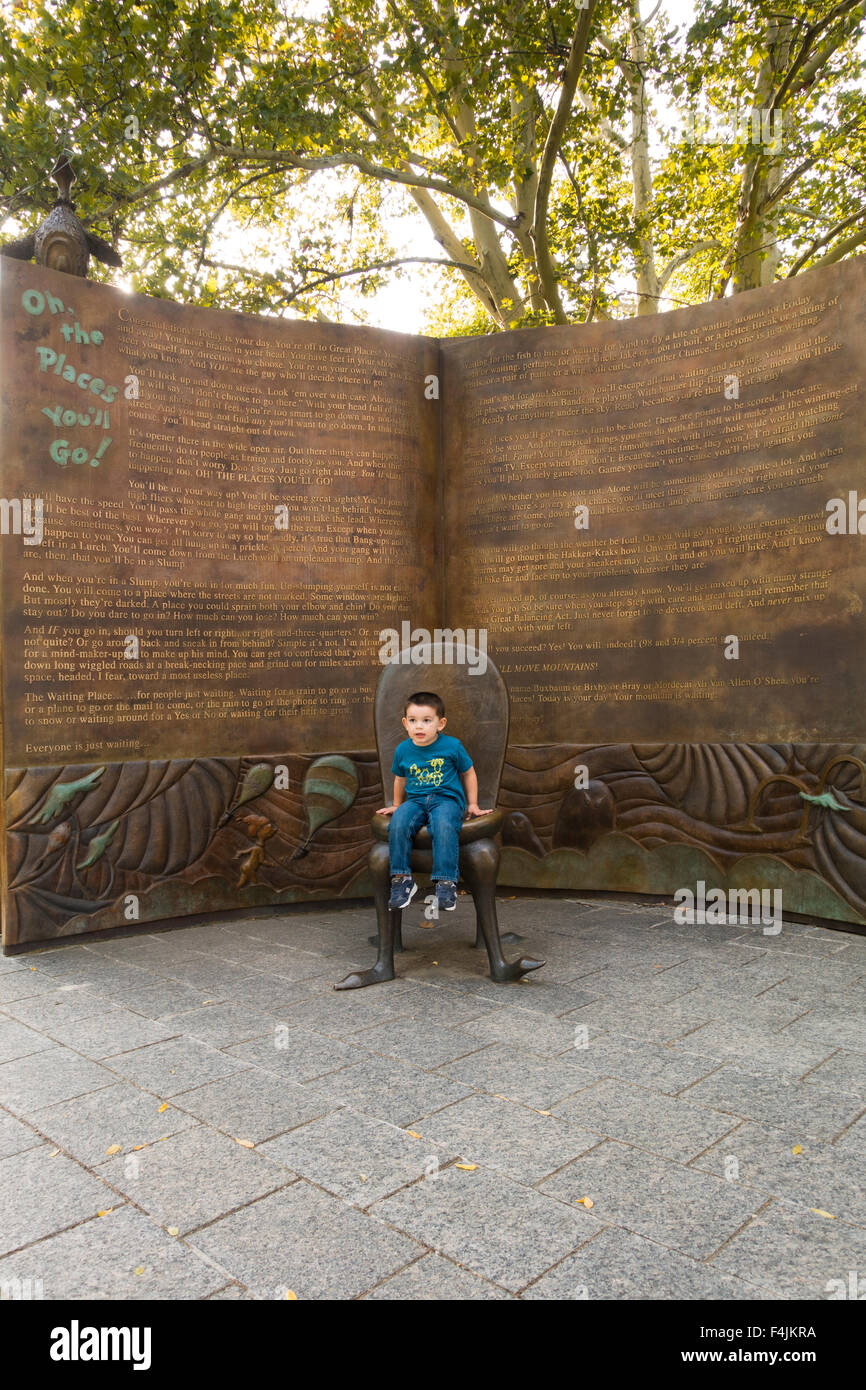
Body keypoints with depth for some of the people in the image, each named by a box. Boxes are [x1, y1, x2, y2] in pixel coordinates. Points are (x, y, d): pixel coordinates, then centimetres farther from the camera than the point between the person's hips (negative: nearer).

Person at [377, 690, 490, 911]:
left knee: (444, 826, -36)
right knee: (398, 823, -30)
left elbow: (468, 773, 11)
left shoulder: (452, 746, -3)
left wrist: (473, 804, 12)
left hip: (447, 798, -3)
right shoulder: (402, 750, 5)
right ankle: (402, 879, -20)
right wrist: (397, 805, 30)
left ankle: (446, 883, -29)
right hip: (415, 800, 3)